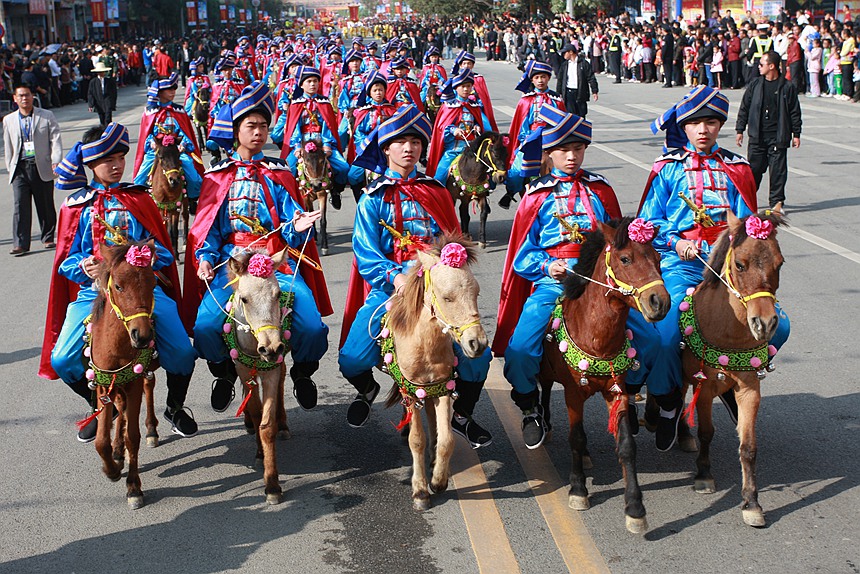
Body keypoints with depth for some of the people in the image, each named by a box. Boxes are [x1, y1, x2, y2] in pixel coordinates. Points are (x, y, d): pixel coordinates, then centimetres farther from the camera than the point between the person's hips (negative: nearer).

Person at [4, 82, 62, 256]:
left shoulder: (47, 116, 5)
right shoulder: (9, 120, 11)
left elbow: (55, 140, 0)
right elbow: (8, 147, 15)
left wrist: (56, 162, -12)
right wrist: (10, 169, 11)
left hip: (42, 168, -1)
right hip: (20, 168, 1)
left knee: (46, 206, 7)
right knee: (20, 206, -8)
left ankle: (48, 238, 23)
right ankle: (20, 244, -9)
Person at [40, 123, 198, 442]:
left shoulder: (139, 198, 15)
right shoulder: (76, 206, 15)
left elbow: (161, 247, 12)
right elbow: (67, 258, 11)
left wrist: (151, 261, -11)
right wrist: (84, 267, -12)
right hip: (92, 290, 1)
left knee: (182, 352, -21)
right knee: (62, 360, -17)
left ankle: (175, 407, 11)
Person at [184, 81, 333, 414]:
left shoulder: (278, 174, 16)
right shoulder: (217, 176, 16)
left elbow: (291, 220, 7)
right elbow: (206, 227, 11)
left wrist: (298, 228, -18)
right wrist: (205, 258, -8)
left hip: (277, 259, 0)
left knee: (312, 326, -24)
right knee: (205, 326, -26)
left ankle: (302, 373, 12)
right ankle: (224, 372, 9)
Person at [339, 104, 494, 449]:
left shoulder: (437, 193, 16)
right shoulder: (373, 198, 8)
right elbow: (365, 251, -4)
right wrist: (394, 277, -21)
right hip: (388, 286, -1)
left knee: (477, 353, -17)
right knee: (352, 359, -16)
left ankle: (463, 413, 11)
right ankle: (367, 390, 22)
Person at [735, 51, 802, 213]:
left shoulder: (787, 87, -1)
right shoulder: (755, 84, 6)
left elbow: (794, 112, 4)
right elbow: (744, 107, 10)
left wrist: (796, 134, 2)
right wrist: (740, 130, 7)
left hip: (778, 137, -2)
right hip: (757, 136, 2)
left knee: (778, 170, -1)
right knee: (754, 168, 4)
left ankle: (777, 201, 8)